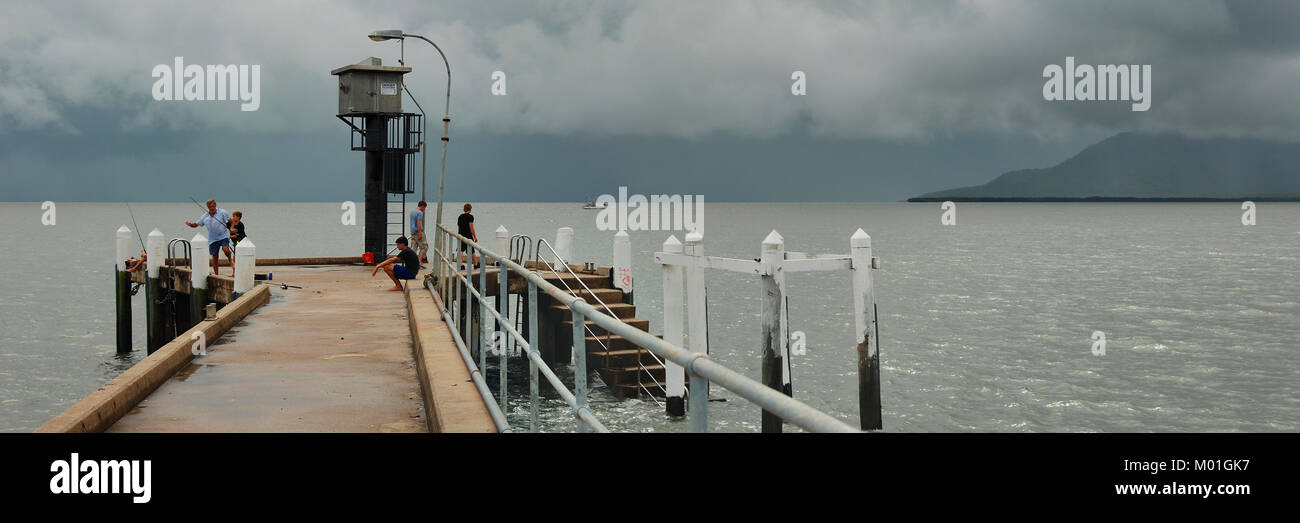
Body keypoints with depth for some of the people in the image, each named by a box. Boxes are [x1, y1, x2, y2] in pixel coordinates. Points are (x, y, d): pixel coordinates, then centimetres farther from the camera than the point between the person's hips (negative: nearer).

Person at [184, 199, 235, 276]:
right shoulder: (205, 217, 9)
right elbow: (196, 224, 13)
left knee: (225, 249, -30)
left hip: (223, 236, -4)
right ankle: (216, 274, 15)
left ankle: (231, 260, -2)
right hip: (213, 239, 4)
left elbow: (231, 221, -1)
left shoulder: (222, 212, -1)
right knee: (215, 256, 6)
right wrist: (190, 224, -7)